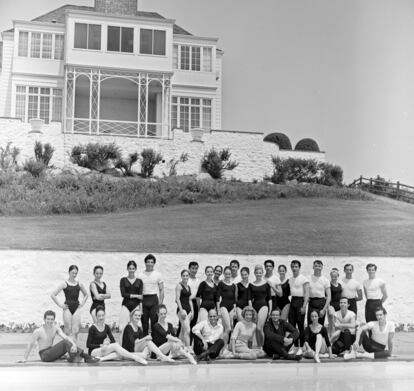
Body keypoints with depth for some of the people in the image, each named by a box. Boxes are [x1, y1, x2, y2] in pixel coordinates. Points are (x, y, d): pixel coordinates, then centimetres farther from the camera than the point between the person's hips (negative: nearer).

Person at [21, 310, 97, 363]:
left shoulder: (55, 328, 1)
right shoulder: (38, 331, -14)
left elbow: (66, 337, -9)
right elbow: (30, 345, -9)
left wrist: (74, 345, -28)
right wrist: (24, 359, -13)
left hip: (52, 353, 7)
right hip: (44, 355, -7)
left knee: (70, 342, -9)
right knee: (65, 342, -23)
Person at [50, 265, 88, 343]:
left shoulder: (79, 284, 10)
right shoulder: (64, 284, -2)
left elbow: (86, 295, 26)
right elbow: (53, 295, -4)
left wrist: (82, 303, 11)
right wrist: (60, 305, -6)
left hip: (76, 308, 3)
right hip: (67, 308, -3)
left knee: (75, 330, -6)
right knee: (68, 330, -1)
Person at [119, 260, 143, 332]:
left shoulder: (139, 281, 7)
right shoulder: (123, 280, 4)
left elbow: (141, 296, 4)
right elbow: (123, 294, -5)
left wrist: (141, 308, -6)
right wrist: (135, 296, -10)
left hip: (136, 305, 1)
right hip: (126, 305, -1)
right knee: (122, 327, -9)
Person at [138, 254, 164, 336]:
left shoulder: (158, 275, 5)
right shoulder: (140, 275, 8)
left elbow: (161, 290, 5)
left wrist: (160, 304, -3)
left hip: (154, 299, -1)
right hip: (143, 300, 1)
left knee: (155, 322, -5)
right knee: (144, 324, 6)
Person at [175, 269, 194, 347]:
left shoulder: (188, 287, 16)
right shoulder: (179, 286, -6)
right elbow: (177, 299, -12)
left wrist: (192, 311, 15)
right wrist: (181, 310, -19)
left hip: (188, 309, 8)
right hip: (182, 308, -8)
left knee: (183, 331, 10)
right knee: (187, 330, -16)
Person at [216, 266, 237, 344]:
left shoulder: (233, 285, 14)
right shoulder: (221, 284, 0)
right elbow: (218, 297, -3)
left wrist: (235, 310, 13)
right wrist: (218, 309, -9)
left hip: (231, 307, 5)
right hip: (223, 306, -5)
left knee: (225, 329, 6)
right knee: (228, 329, -16)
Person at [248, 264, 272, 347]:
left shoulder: (266, 284, 3)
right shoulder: (251, 284, 8)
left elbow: (269, 298, 5)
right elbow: (250, 298, 6)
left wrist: (270, 309, 0)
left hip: (263, 305, -3)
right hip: (254, 305, 3)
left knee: (259, 328, -15)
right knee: (256, 329, 5)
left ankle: (263, 345, -3)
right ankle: (259, 346, 14)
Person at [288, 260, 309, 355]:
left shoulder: (303, 279, -5)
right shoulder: (290, 279, 14)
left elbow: (307, 293, -9)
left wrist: (304, 306, -17)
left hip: (300, 301, -6)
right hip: (292, 301, 6)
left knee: (300, 325, -4)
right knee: (291, 325, 5)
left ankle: (301, 348, 2)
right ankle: (294, 346, 12)